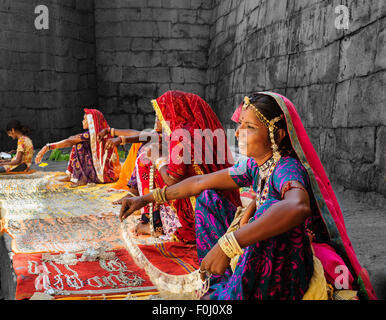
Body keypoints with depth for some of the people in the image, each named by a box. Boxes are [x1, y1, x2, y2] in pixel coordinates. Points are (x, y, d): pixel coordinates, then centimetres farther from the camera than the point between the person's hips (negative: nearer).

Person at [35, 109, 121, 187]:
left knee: (79, 145, -13)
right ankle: (71, 176, 13)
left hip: (104, 174, -9)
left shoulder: (91, 134, -16)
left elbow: (70, 142, -20)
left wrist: (48, 147, -21)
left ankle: (82, 179, -10)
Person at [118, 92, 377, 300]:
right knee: (208, 198, 7)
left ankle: (233, 294, -20)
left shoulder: (288, 168, -26)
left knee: (273, 208, -38)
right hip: (267, 252, 9)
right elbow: (201, 182, 7)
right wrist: (147, 199, 7)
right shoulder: (254, 164, -2)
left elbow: (297, 207, -51)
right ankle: (222, 283, 3)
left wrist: (227, 245, -51)